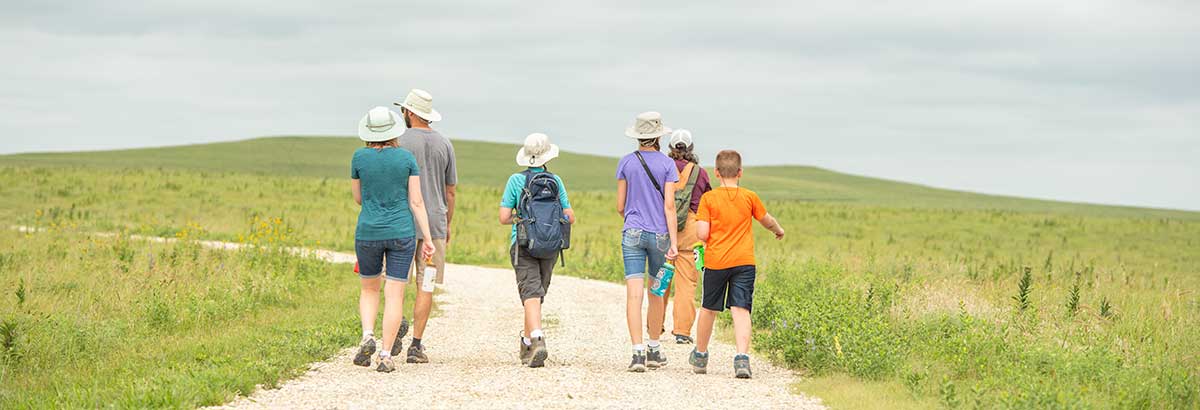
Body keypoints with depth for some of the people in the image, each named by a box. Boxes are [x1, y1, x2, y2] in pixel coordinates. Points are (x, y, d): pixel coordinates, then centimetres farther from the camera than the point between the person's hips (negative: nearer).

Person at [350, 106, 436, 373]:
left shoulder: (360, 157, -3)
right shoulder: (406, 158, -2)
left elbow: (358, 198, 9)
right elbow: (416, 201, -4)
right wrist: (427, 239, -1)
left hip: (368, 233, 0)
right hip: (401, 233, 0)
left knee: (369, 289, 19)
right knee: (395, 294, 2)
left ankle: (368, 336, -4)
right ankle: (386, 356, -4)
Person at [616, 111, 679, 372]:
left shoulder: (626, 163, 1)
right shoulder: (667, 164, -3)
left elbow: (620, 206, 5)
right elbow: (669, 206, -9)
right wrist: (674, 242, -10)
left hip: (632, 233, 0)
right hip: (660, 234, 0)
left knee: (634, 294, -7)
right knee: (657, 294, 15)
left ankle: (638, 352, -18)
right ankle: (654, 351, 26)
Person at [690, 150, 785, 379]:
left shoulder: (708, 198, -2)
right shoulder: (750, 197, 4)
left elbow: (702, 234, -8)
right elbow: (767, 221, 21)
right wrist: (778, 230, 42)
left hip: (715, 262, 0)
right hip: (744, 262, 0)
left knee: (708, 309, 15)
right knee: (741, 310, -6)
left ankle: (700, 356, 31)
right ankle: (742, 357, -24)